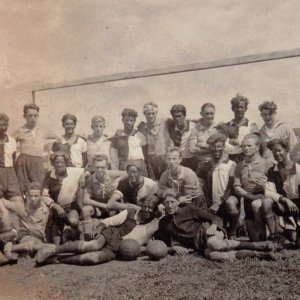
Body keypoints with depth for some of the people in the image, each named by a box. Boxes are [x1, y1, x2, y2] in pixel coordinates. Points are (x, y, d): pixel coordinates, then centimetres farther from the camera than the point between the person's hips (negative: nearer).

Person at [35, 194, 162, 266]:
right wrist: (99, 228, -14)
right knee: (94, 245, -35)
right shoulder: (130, 213, 6)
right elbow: (109, 221, 5)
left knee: (95, 258, -31)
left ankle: (56, 258, -19)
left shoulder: (155, 224, 5)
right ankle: (55, 249, -23)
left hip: (118, 249, -1)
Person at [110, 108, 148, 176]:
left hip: (138, 168, 0)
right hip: (123, 168, 1)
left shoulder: (140, 136, 2)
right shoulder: (118, 136, 4)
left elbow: (145, 154, 9)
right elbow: (113, 156, 5)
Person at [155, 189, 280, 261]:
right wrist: (174, 247, -5)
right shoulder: (163, 223, 15)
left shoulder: (189, 210, 7)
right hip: (197, 245, 2)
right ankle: (259, 254, -33)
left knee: (213, 243, -40)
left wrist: (213, 226, -20)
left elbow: (216, 218, 3)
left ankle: (262, 245, -26)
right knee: (210, 254, -36)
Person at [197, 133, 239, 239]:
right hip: (213, 207, 4)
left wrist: (219, 203, -16)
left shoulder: (231, 164, 1)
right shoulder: (206, 166, 10)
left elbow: (230, 187, -7)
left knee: (230, 203, -34)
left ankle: (232, 234, -15)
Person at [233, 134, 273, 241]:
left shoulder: (266, 164, 2)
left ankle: (262, 235, -28)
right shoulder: (239, 166, 13)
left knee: (256, 204, -38)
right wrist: (251, 196, -11)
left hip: (263, 197, -4)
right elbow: (237, 188, 4)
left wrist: (262, 184, -22)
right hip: (247, 200, 4)